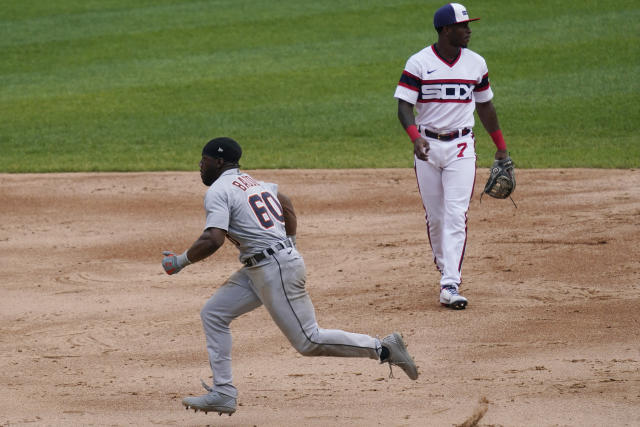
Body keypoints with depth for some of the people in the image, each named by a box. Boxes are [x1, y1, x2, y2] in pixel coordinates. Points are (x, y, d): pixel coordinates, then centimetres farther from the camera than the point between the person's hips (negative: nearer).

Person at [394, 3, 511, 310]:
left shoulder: (476, 64, 5)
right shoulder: (418, 63, -6)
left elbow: (484, 105, 17)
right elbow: (404, 106, -11)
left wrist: (501, 146, 20)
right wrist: (415, 137, -29)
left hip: (461, 148, 1)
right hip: (427, 146, -1)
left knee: (456, 215, -10)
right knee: (435, 217, 7)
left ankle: (450, 286, -15)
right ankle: (445, 269, 31)